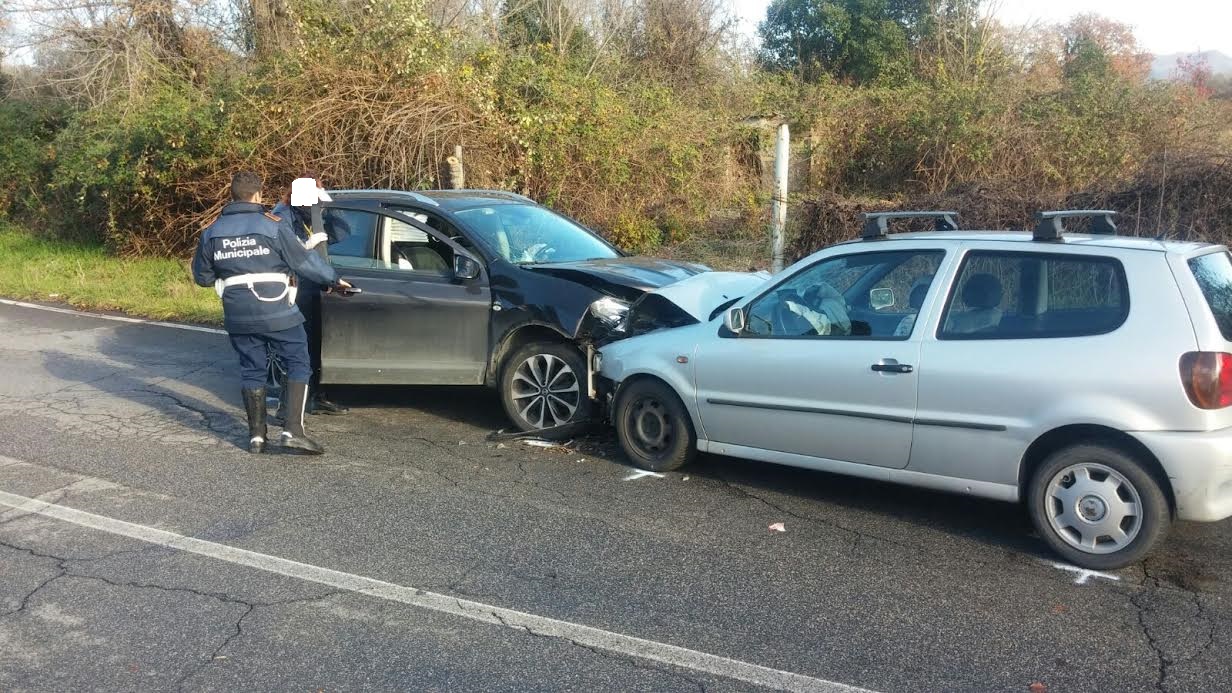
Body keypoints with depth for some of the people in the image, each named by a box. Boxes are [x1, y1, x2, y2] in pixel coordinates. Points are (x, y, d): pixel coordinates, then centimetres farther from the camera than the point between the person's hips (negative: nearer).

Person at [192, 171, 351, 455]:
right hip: (278, 314, -4)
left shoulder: (211, 232, 7)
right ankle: (293, 430, -6)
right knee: (298, 365, 5)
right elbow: (304, 261, -6)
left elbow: (202, 277, 13)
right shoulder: (273, 225, -7)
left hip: (238, 318, 4)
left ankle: (256, 435, 15)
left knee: (252, 371, 15)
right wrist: (333, 279, 8)